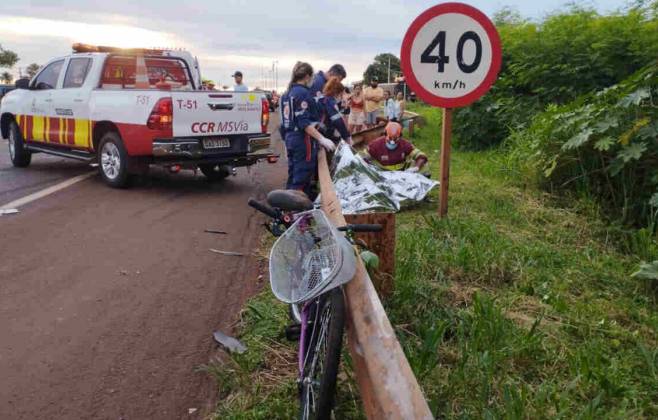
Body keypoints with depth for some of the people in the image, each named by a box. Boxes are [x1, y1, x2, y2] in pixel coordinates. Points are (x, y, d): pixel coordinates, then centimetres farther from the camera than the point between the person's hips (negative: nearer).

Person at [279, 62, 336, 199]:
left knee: (293, 177, 15)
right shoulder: (303, 93, -14)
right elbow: (304, 122, -21)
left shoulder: (288, 93, 13)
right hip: (303, 141, -9)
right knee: (302, 179, -4)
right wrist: (322, 139, -25)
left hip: (291, 139, 9)